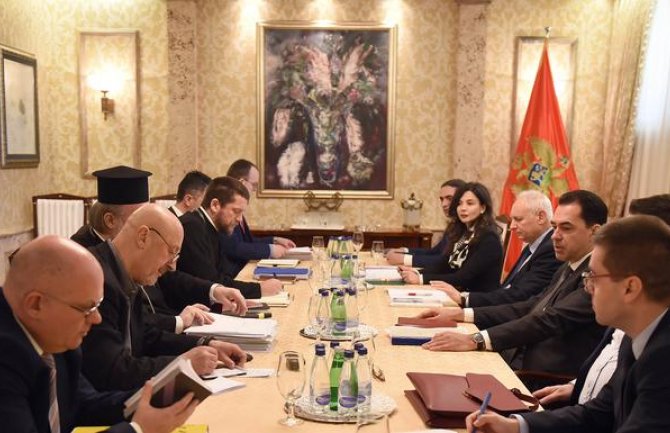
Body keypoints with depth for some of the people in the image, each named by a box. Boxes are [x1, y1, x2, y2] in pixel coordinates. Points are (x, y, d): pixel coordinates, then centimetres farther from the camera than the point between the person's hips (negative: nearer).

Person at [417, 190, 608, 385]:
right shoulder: (569, 268, 14)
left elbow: (551, 320, -26)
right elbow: (530, 308, 14)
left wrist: (476, 340, -32)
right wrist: (460, 314, 4)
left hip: (544, 382, -8)